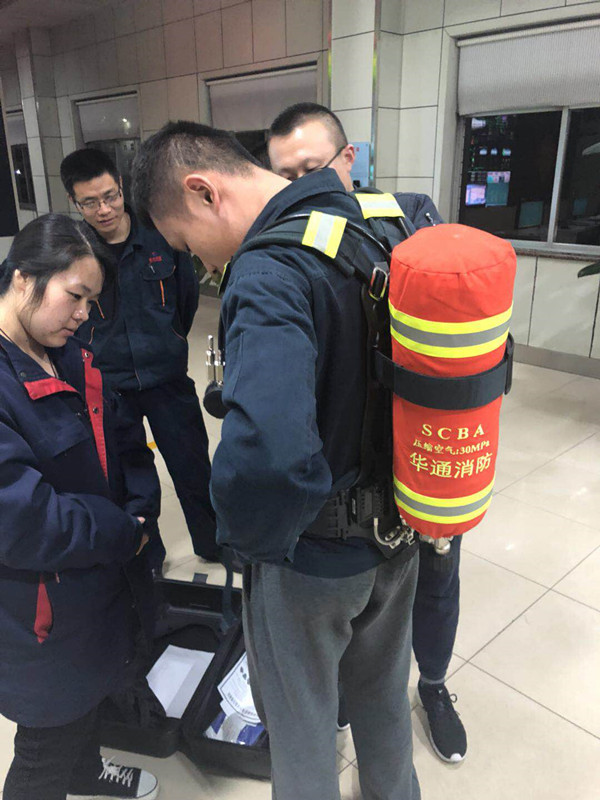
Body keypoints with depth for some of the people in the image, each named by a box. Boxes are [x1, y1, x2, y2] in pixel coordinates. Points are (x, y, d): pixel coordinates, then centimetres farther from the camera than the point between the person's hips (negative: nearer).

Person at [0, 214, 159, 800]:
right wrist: (122, 533, -20)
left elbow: (122, 443, 6)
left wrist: (139, 511, -11)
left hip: (99, 584, 9)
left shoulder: (73, 359, 2)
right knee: (47, 742, 15)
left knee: (86, 697, 32)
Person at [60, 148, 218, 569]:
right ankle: (145, 558, 39)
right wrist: (92, 358, 8)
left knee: (194, 470, 12)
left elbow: (188, 294, 9)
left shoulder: (160, 236, -8)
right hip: (106, 386, 0)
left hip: (168, 379, 0)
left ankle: (213, 544, 37)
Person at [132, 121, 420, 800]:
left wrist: (248, 537, -21)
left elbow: (267, 457, -45)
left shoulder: (267, 274, -29)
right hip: (397, 528, 8)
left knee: (301, 727, 22)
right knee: (381, 692, 32)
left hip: (316, 561, -7)